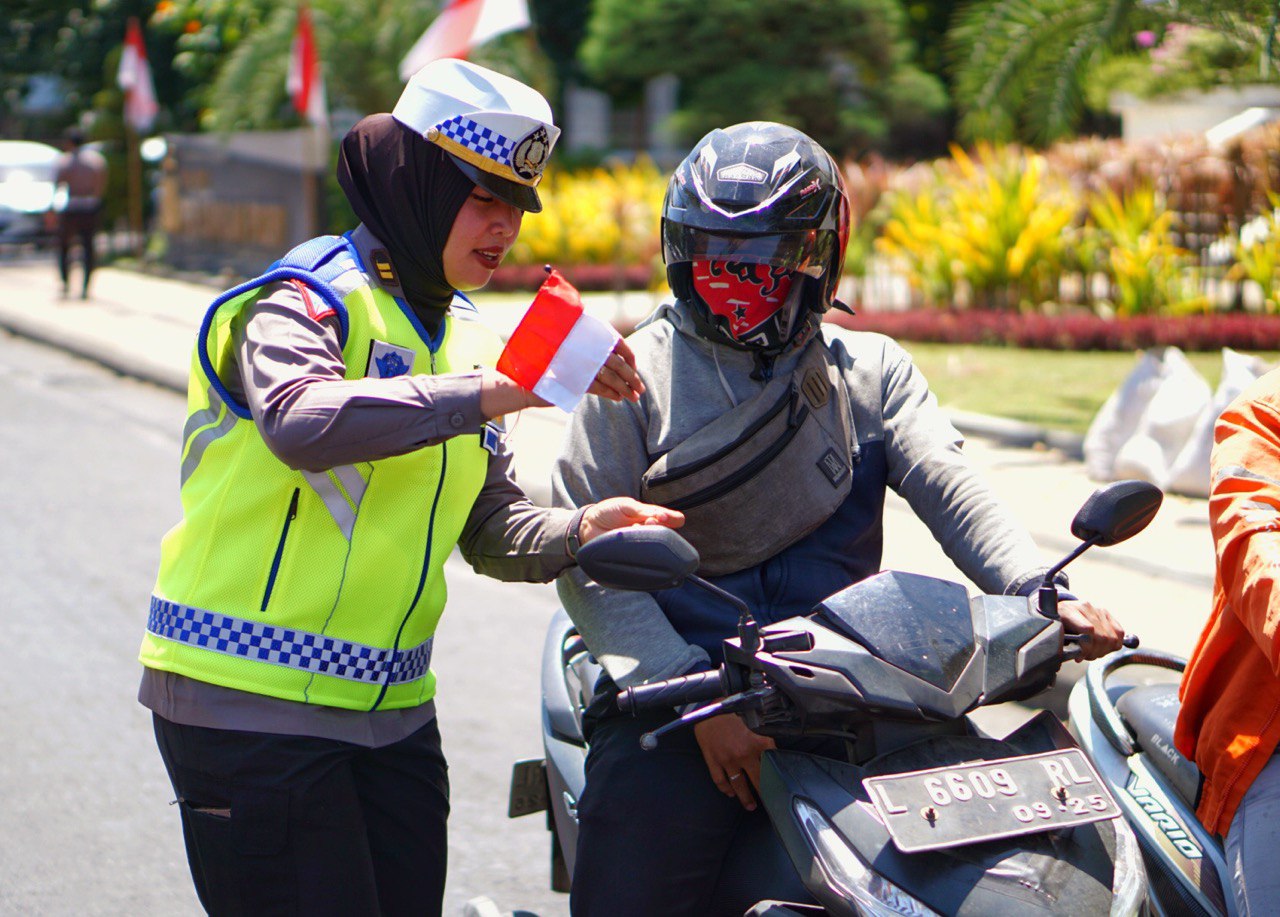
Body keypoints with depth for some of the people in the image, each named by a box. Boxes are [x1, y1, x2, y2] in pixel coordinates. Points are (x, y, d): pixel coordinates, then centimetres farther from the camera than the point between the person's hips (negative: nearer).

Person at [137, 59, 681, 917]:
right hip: (253, 703, -8)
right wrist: (498, 390, -36)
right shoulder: (309, 296, -10)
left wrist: (581, 529, -8)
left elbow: (491, 525, 14)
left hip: (392, 710, 8)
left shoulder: (466, 339, 16)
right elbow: (300, 422, -33)